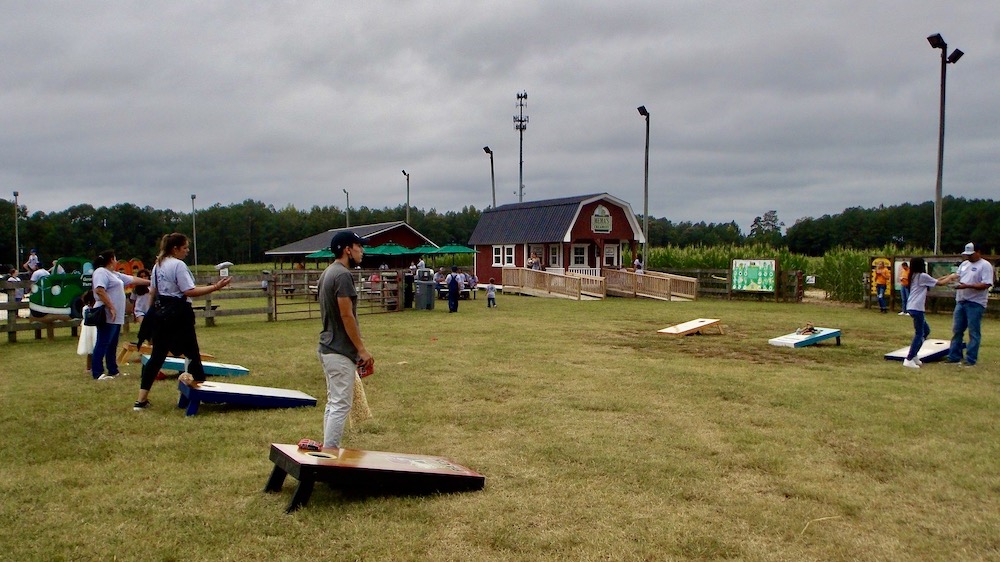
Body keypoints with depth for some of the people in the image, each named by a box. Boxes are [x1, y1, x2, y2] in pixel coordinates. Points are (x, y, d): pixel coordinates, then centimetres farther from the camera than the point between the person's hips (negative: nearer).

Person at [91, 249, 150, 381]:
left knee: (112, 345, 13)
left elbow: (132, 280, 30)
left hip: (116, 317, 10)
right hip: (107, 316, -10)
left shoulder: (114, 274, 21)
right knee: (102, 344, -9)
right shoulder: (101, 272, -10)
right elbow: (99, 290, -23)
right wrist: (111, 307, -25)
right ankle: (97, 373, -8)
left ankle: (113, 371, 19)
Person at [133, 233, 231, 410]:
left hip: (161, 313, 9)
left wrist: (155, 309, 29)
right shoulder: (179, 265, -13)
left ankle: (141, 399, 8)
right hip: (178, 312, -9)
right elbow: (189, 291, -21)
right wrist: (215, 287, -24)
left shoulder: (158, 265, 14)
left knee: (157, 355, 9)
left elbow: (152, 291, 20)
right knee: (192, 352, 4)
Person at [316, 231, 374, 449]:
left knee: (334, 403, 16)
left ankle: (330, 451, 23)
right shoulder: (343, 275, -17)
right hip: (340, 351, -10)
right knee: (341, 405, -6)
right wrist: (362, 349, -16)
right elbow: (346, 316, -21)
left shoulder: (328, 273, 14)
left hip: (328, 347, 10)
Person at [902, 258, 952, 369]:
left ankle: (914, 355, 19)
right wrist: (950, 277, 17)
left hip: (912, 307, 9)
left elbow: (934, 280, 25)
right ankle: (909, 360, -10)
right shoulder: (922, 276, -8)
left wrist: (946, 276, 21)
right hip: (917, 308, -9)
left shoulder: (914, 276, 16)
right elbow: (940, 283, 1)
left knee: (926, 331, 19)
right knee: (919, 334, -6)